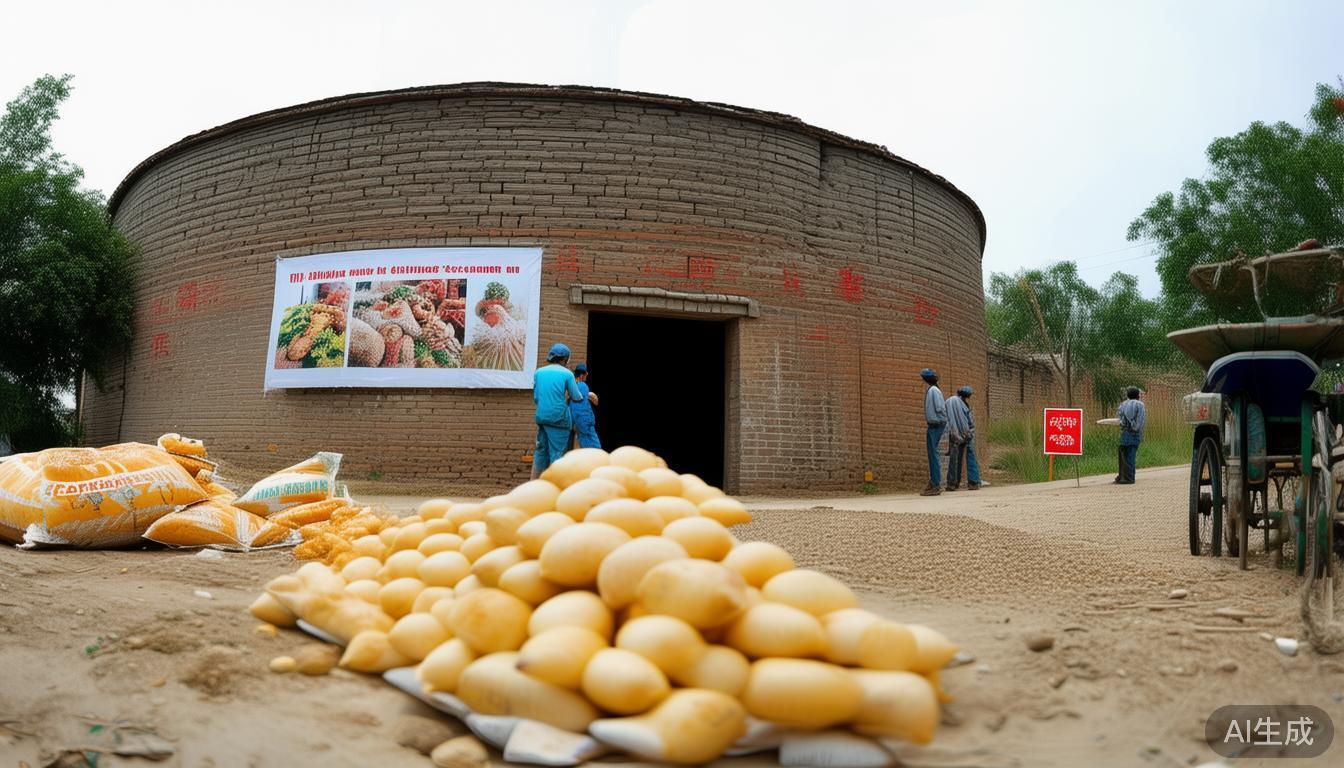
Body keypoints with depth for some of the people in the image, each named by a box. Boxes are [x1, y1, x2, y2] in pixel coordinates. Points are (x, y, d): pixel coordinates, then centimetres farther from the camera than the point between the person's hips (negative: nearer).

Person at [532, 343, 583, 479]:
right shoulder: (567, 374, -4)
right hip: (559, 418, -5)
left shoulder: (539, 372, 7)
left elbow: (536, 398, 10)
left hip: (542, 416, 5)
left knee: (540, 450, 13)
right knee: (557, 452, 1)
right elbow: (576, 397, 1)